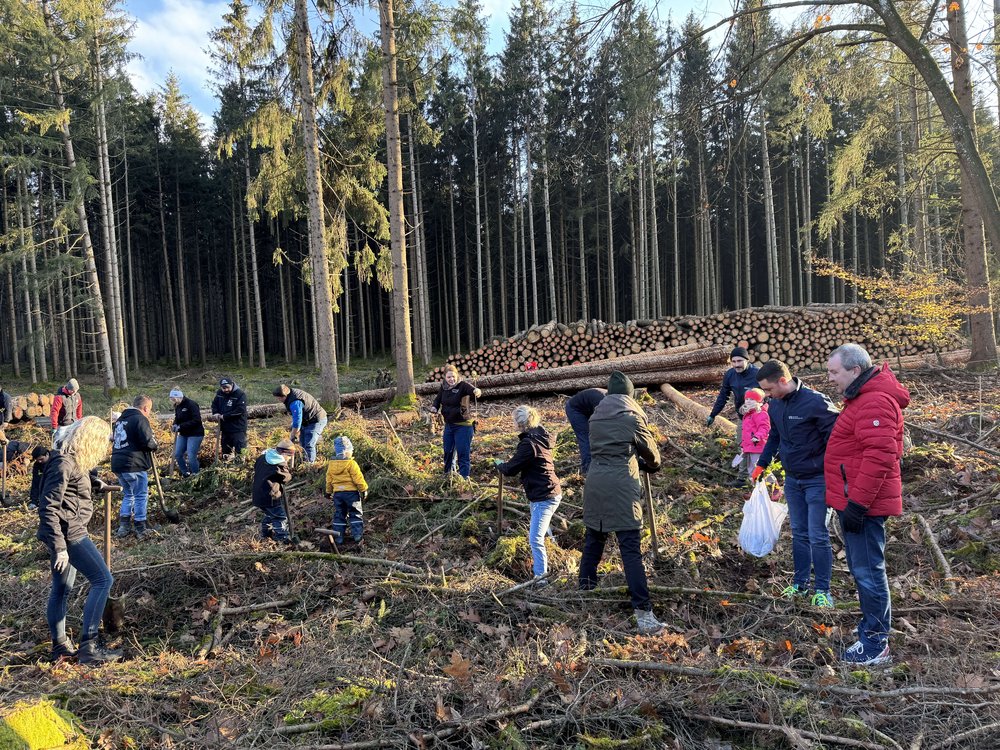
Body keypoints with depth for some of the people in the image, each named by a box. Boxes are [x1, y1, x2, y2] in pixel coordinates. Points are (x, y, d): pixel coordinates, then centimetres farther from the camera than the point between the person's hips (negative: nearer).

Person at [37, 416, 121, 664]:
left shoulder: (73, 459, 10)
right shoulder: (63, 464, -20)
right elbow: (48, 508, -22)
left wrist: (93, 481, 24)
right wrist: (59, 547, -22)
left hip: (65, 533, 10)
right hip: (69, 532, -10)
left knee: (62, 588, 16)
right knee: (102, 580, -8)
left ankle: (60, 647, 27)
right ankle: (88, 647, -6)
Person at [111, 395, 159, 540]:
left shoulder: (121, 419, 17)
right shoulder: (140, 419, -12)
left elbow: (114, 438, 25)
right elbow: (148, 442, -21)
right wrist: (154, 445, 1)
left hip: (117, 463, 8)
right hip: (134, 465, -8)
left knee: (128, 495, 20)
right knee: (141, 496, 4)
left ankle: (123, 526, 16)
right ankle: (141, 529, 8)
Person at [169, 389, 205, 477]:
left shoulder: (191, 405, -20)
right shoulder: (177, 406, 5)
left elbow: (196, 420, -24)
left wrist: (181, 426, -25)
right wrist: (175, 425, -6)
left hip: (195, 434, -8)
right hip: (183, 434, 8)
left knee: (191, 457, -10)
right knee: (177, 454, 8)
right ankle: (185, 474, 25)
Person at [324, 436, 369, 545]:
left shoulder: (331, 464, 1)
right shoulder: (351, 464, -16)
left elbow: (329, 480, 10)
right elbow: (358, 478, -14)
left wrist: (329, 492, 21)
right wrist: (364, 489, -3)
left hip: (337, 492, 5)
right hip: (351, 492, -5)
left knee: (339, 515, 13)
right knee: (355, 514, 7)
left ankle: (338, 538, 13)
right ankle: (357, 536, 3)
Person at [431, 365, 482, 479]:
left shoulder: (463, 385, -18)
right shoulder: (444, 386, 2)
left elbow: (473, 390, -36)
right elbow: (439, 398, 19)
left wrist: (477, 391, -59)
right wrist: (435, 407, 0)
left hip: (463, 425, -7)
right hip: (449, 424, 7)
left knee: (463, 453, -4)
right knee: (448, 450, 20)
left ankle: (464, 477, 7)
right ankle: (448, 473, 39)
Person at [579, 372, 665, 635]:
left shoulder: (596, 416, 14)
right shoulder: (632, 417, -1)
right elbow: (650, 450, 10)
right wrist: (653, 465, 33)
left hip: (595, 482, 5)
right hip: (621, 486, -5)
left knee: (593, 539, 21)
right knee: (631, 550, -6)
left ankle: (586, 587, 35)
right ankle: (644, 613, -6)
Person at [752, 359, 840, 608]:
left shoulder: (816, 402, -22)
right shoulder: (775, 405, 0)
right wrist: (761, 464, 11)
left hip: (817, 480, -6)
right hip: (792, 479, 7)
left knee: (818, 536, 0)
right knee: (799, 533, 15)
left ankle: (823, 590, 15)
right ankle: (800, 584, 28)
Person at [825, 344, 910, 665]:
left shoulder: (875, 402, -19)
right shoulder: (862, 398, 16)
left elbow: (880, 457, -26)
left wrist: (857, 503, -25)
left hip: (863, 505, -11)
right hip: (855, 501, 11)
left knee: (868, 571, -2)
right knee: (863, 569, 19)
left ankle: (875, 645, 8)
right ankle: (871, 629, 33)